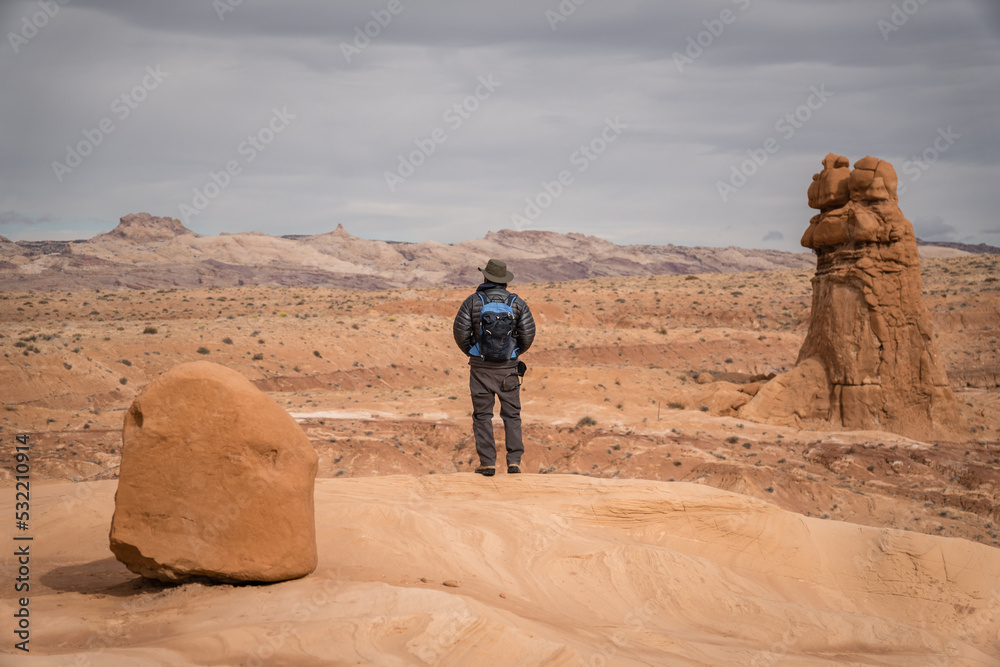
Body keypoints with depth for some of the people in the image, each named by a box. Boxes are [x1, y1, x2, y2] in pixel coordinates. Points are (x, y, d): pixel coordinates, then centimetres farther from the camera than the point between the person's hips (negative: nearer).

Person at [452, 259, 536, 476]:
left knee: (483, 415, 5)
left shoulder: (473, 301, -3)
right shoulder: (517, 303, 1)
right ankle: (514, 461, 2)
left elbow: (460, 331, -7)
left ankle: (487, 463, 2)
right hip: (508, 368, 1)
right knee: (511, 414, 10)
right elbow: (528, 332, -3)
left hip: (481, 367, -1)